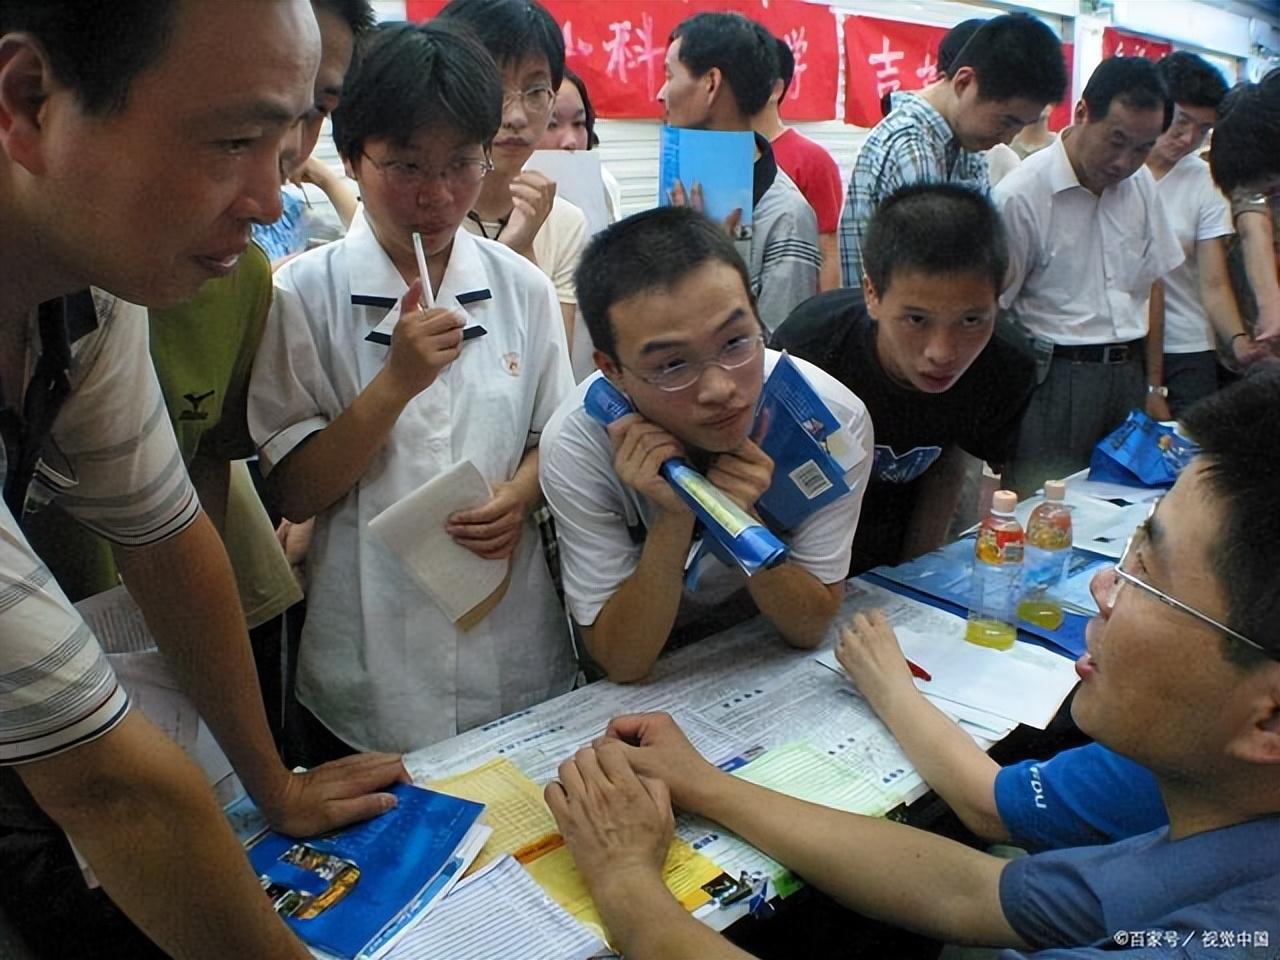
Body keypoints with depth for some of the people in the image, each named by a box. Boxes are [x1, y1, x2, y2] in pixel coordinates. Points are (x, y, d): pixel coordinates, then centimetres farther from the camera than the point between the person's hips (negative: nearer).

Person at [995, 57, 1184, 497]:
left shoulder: (1142, 185, 9)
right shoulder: (1021, 195, -12)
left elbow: (1149, 288, 16)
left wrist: (1154, 386, 14)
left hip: (1128, 373, 6)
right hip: (1056, 379, -6)